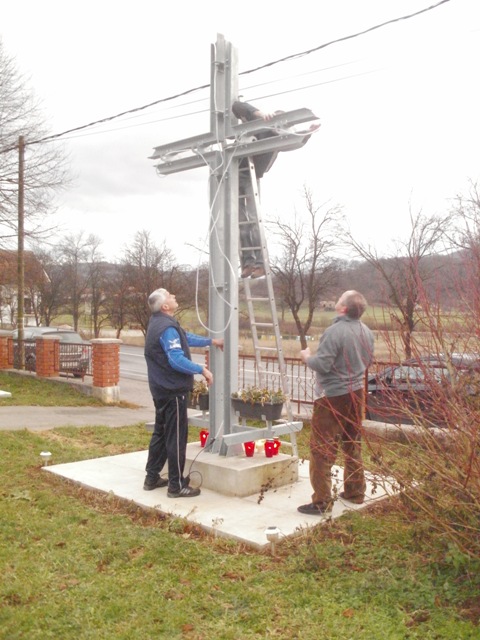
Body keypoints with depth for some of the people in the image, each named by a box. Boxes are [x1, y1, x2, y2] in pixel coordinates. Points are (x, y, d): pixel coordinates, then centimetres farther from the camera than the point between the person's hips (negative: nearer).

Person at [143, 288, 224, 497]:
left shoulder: (158, 322, 12)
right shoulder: (167, 328, -21)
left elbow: (186, 337, 22)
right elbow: (177, 360, -27)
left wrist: (211, 341, 24)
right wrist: (202, 370, -19)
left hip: (161, 388, 10)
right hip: (173, 390, -10)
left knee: (160, 433, 18)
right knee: (177, 436, -3)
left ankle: (152, 477, 26)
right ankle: (176, 485, 3)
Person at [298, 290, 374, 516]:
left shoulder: (335, 331, -22)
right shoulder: (366, 332, 3)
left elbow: (322, 364, -23)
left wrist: (307, 357, -4)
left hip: (333, 396, -8)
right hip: (356, 393, 8)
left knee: (322, 450, -1)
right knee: (353, 445, 20)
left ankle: (321, 501, 1)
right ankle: (355, 491, 31)